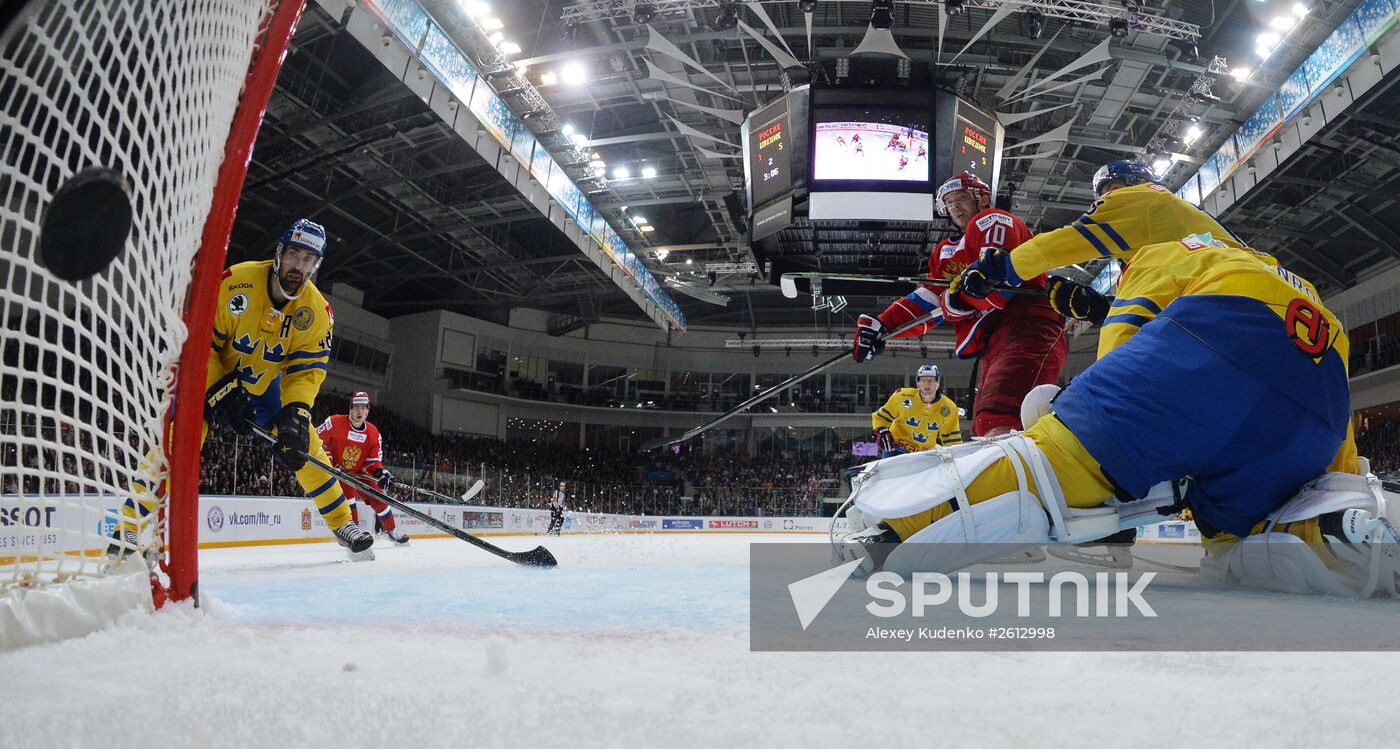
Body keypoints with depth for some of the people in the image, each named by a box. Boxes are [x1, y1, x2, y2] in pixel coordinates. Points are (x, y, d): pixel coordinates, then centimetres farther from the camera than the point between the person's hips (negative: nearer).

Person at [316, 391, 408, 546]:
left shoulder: (374, 433, -7)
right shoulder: (335, 423, -19)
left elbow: (373, 461, -4)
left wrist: (381, 473, -25)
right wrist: (330, 465, -18)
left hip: (359, 472, 4)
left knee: (378, 497, 2)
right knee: (348, 492, -28)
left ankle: (391, 530, 21)